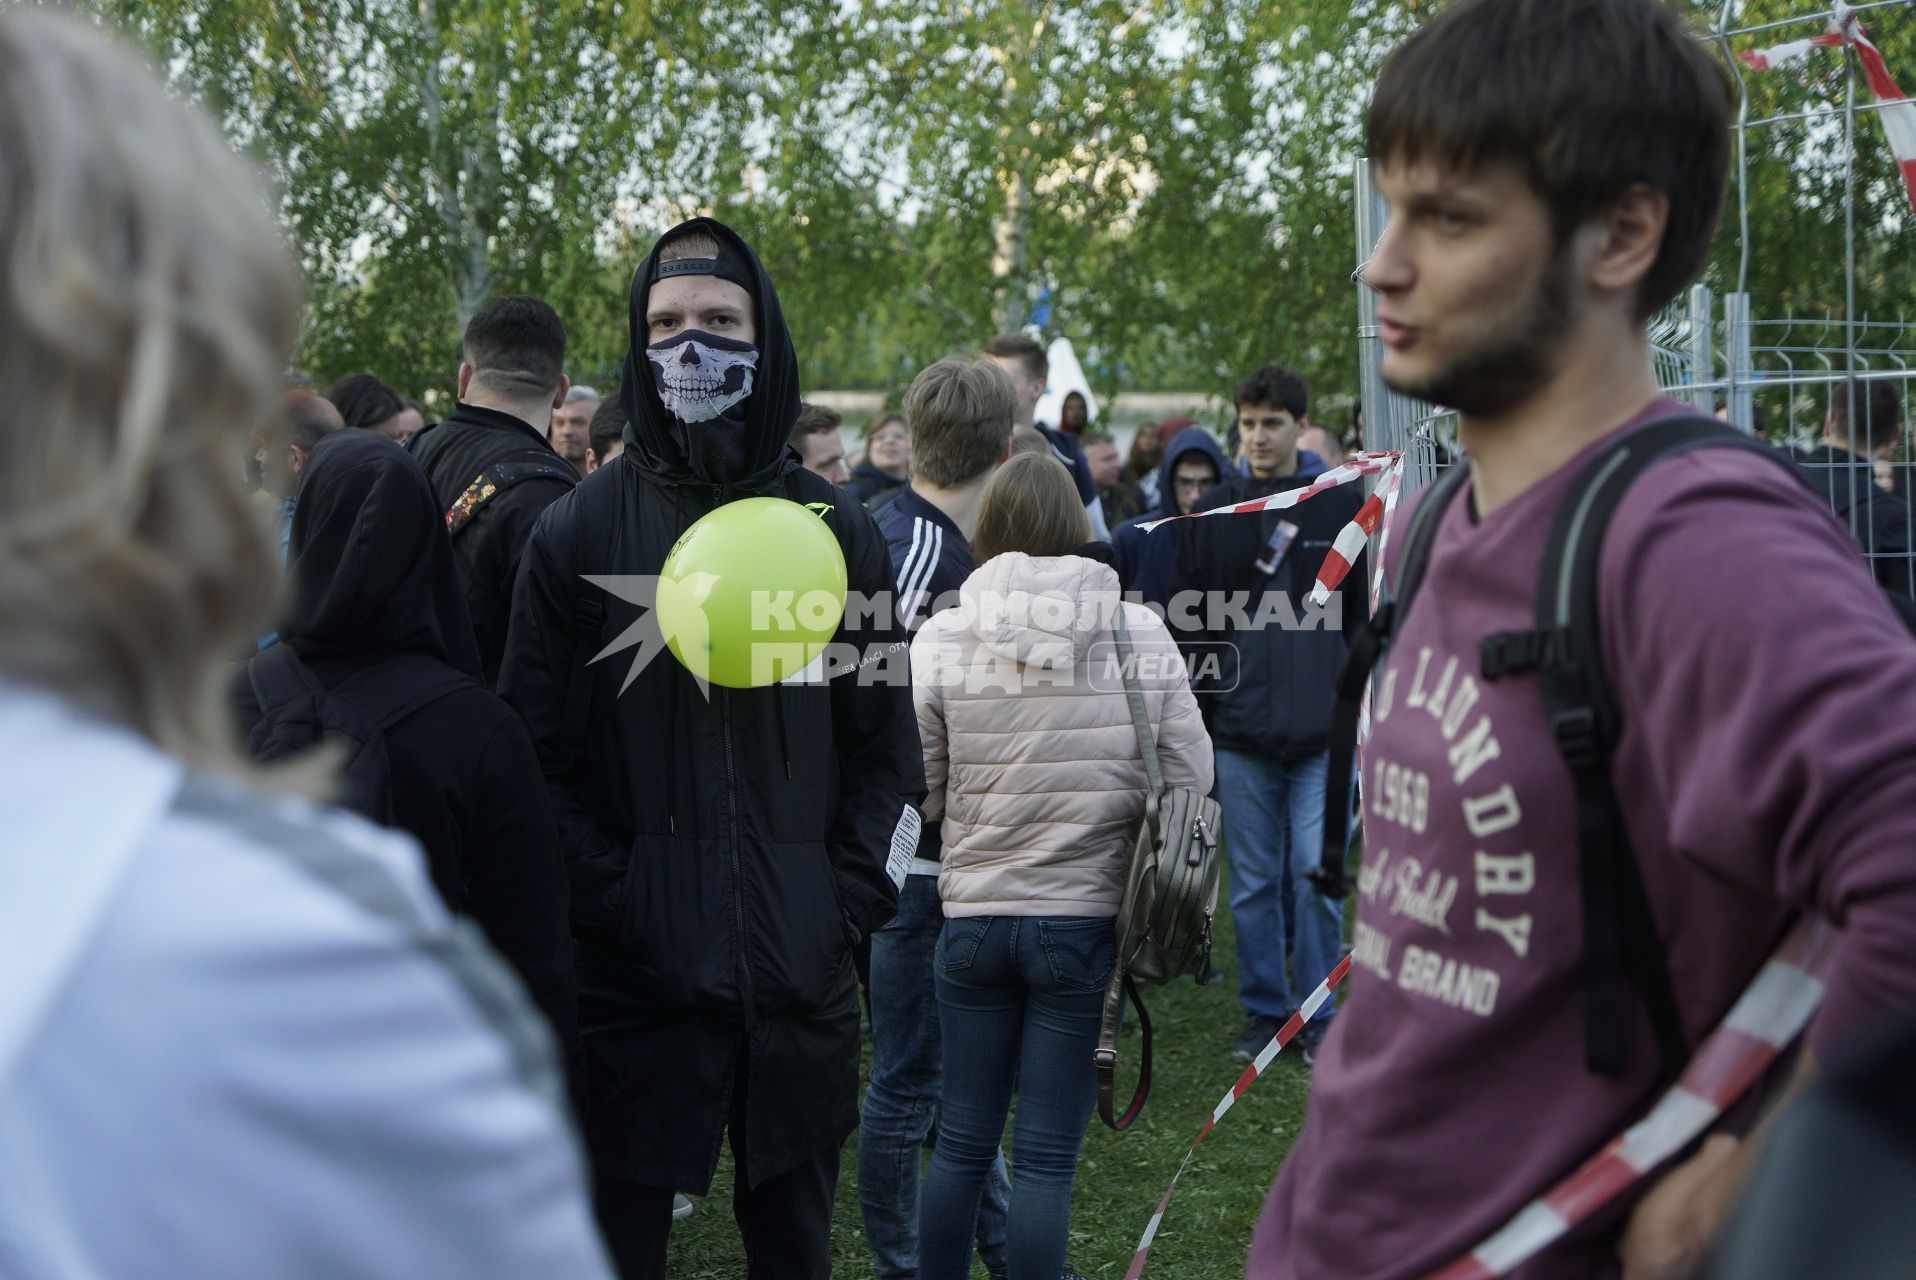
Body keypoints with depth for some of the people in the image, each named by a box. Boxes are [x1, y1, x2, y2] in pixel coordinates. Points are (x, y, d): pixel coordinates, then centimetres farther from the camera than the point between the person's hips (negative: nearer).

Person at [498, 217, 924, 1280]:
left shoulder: (835, 529, 8)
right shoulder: (581, 531, 1)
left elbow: (886, 741, 10)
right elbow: (536, 749, -2)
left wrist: (850, 901, -1)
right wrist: (603, 900, -12)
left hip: (798, 980, 2)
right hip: (634, 978, -2)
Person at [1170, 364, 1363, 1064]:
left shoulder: (1343, 506, 5)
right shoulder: (1212, 514, 8)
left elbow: (1366, 613, 7)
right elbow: (1191, 627, 10)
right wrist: (1195, 721, 4)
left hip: (1324, 730, -2)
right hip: (1240, 731, 2)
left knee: (1317, 873, -2)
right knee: (1254, 881, 6)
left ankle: (1319, 1014, 10)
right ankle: (1263, 1009, 16)